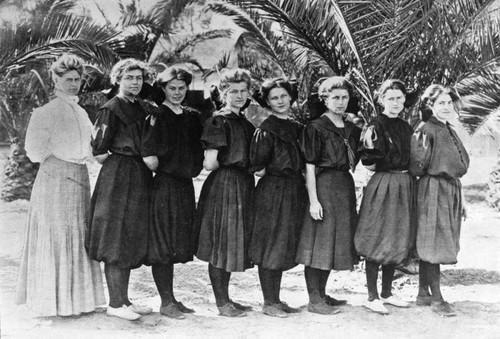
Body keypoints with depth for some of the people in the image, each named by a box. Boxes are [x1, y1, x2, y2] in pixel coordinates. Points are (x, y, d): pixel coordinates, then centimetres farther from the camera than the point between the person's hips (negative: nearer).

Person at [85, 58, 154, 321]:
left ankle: (124, 299, 20)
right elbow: (99, 151, -15)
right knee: (116, 240, -3)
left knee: (131, 241, 11)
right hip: (117, 177, -8)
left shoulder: (140, 108, 14)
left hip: (139, 178, 8)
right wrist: (114, 160, -1)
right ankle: (115, 303, 4)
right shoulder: (111, 109, -10)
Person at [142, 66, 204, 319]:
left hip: (185, 185, 6)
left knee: (177, 245, 11)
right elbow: (149, 160, -15)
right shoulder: (157, 116, -6)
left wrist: (193, 168, 7)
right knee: (162, 246, -2)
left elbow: (199, 154, 19)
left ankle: (171, 298, 20)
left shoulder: (192, 118, 12)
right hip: (163, 186, -6)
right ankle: (166, 302, 5)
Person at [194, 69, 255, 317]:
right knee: (221, 246, -1)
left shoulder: (246, 122, 14)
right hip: (223, 186, -8)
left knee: (232, 244, 13)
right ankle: (221, 303, 8)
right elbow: (210, 164, -15)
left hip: (243, 185, 8)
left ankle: (226, 299, 23)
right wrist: (228, 163, 0)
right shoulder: (218, 121, -10)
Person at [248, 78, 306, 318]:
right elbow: (258, 166, -15)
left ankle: (276, 299, 21)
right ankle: (268, 303, 8)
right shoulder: (267, 129, -10)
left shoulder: (296, 128, 13)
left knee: (284, 246, 12)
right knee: (270, 246, -1)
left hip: (294, 190, 8)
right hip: (272, 191, -8)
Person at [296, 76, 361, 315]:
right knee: (319, 242, -5)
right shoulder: (316, 128, -6)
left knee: (332, 243, 12)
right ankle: (314, 300, 2)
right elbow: (309, 166, -11)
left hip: (345, 186, 7)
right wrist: (313, 200, -16)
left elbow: (356, 162, 17)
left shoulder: (352, 129, 13)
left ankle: (321, 294, 23)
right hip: (323, 186, -7)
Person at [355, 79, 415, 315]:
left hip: (404, 186, 8)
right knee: (377, 241, -3)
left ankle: (386, 293, 24)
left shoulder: (406, 127, 13)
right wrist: (370, 148, -24)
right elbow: (370, 163, -14)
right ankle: (372, 297, 6)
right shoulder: (376, 126, -9)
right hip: (382, 186, -7)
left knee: (397, 242, 12)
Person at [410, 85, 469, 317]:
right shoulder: (427, 131, -12)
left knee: (428, 245, 13)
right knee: (433, 245, -3)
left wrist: (460, 201, 22)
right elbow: (416, 169, -16)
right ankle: (436, 299, 3)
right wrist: (420, 148, -32)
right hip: (434, 192, -8)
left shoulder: (450, 131, 14)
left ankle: (423, 294, 20)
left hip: (451, 191, 8)